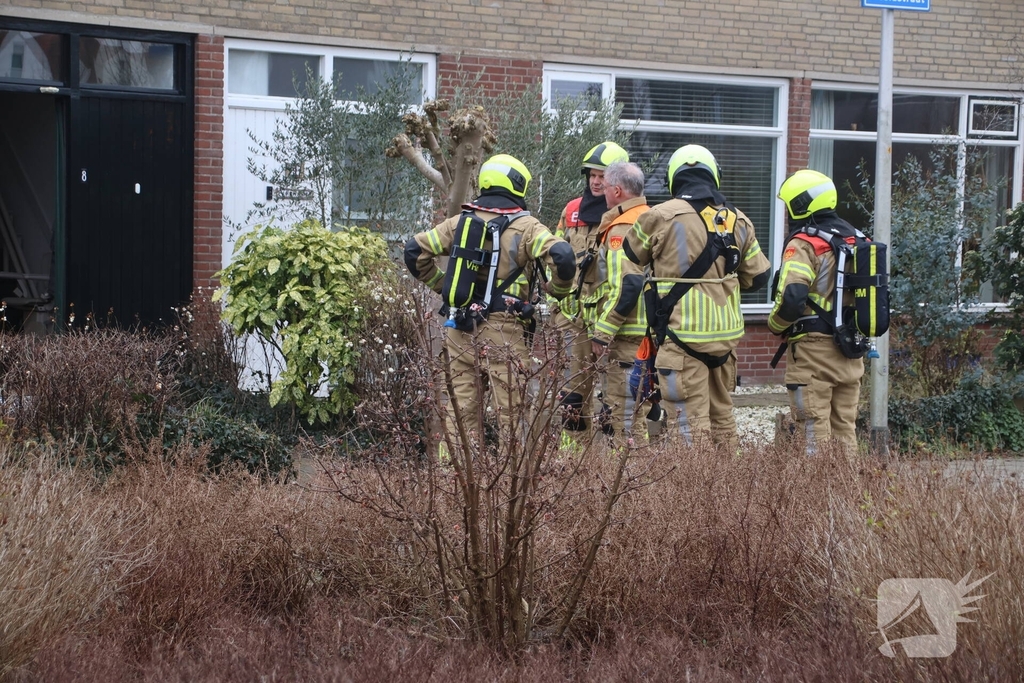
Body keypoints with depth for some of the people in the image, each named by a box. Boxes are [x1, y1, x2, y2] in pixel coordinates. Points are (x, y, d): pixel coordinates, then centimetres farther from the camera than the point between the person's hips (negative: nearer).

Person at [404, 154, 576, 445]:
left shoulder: (459, 222, 9)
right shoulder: (525, 227, -5)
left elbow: (414, 250, 9)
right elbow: (561, 256, -18)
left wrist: (440, 285, 16)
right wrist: (559, 290, 0)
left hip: (459, 328, 5)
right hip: (501, 331, -5)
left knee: (462, 406, 10)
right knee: (510, 410, 0)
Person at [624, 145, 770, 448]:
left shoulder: (659, 217, -9)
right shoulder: (738, 220, 6)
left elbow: (631, 259, 6)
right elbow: (758, 276, 12)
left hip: (683, 335, -6)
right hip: (726, 334, 6)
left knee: (689, 424, -4)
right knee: (722, 415, 19)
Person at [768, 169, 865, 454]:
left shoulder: (803, 244, -13)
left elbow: (791, 298, -23)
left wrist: (775, 325, -5)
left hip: (813, 348, -7)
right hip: (850, 351, 7)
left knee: (814, 433, -3)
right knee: (845, 430, 14)